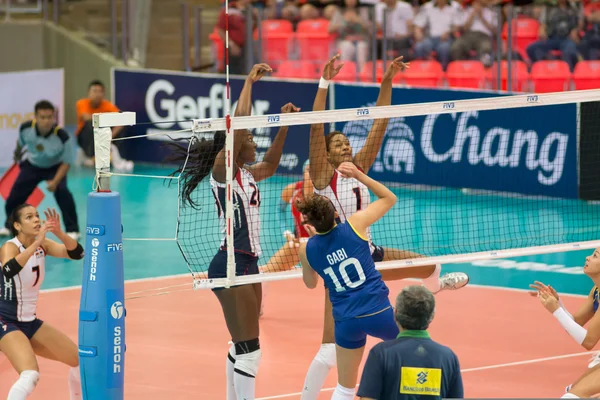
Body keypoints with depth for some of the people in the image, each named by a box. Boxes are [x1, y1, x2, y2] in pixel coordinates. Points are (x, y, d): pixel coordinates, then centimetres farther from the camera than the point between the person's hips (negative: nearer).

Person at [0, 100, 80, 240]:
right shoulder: (26, 128, -28)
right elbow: (21, 143, -2)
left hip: (55, 167, -3)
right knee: (16, 193, 3)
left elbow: (66, 162, -23)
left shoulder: (63, 137, -37)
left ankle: (72, 230, -11)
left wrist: (55, 181, -33)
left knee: (61, 191, -26)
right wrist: (18, 155, 19)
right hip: (32, 165, 3)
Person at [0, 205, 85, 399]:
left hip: (30, 323, 8)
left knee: (81, 360, 12)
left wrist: (58, 232, -29)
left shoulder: (43, 245, 0)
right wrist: (36, 243, -48)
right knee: (30, 375, -31)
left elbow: (77, 253, -13)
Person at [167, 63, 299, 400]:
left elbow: (270, 166, 33)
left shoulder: (245, 174, 13)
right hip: (231, 265, -9)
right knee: (250, 351, -11)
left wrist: (284, 126, 24)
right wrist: (249, 82, -14)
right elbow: (239, 125, -21)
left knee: (243, 347, 15)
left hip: (248, 264, 9)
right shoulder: (223, 168, -11)